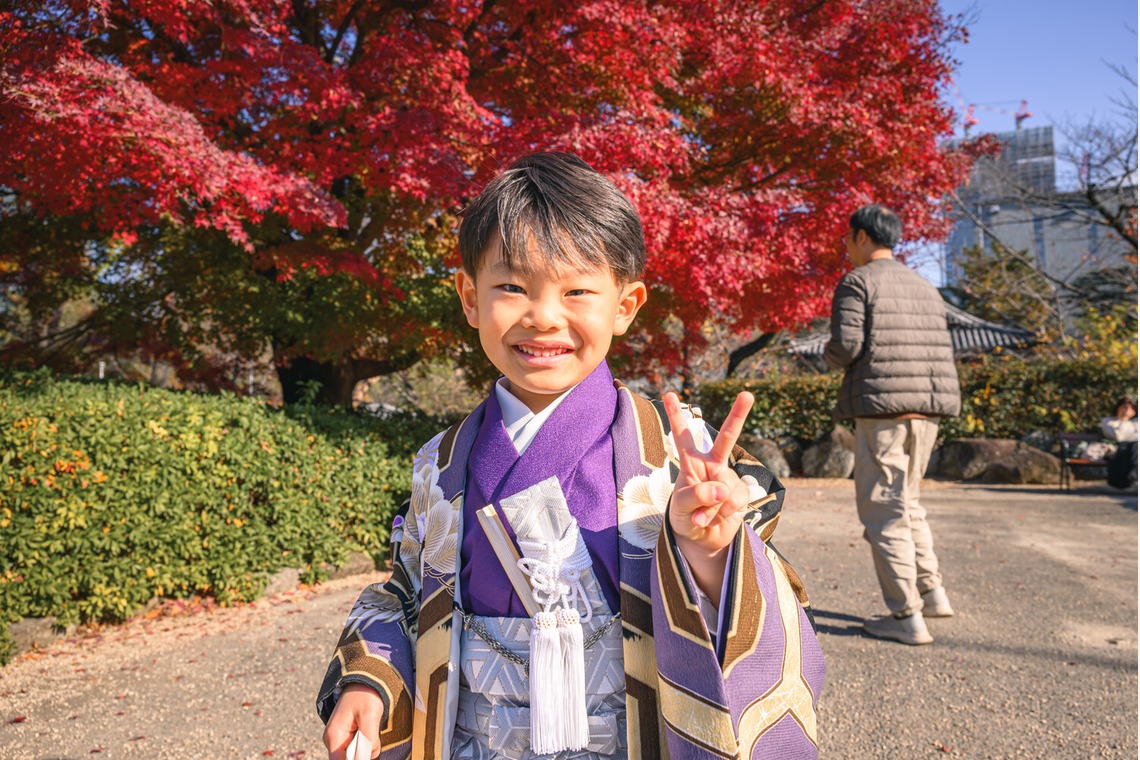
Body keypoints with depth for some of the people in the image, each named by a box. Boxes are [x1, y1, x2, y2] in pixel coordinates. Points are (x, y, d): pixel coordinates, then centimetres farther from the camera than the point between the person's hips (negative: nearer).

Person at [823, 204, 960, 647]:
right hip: (928, 409, 8)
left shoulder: (857, 282, -3)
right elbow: (942, 351, 17)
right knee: (906, 501, 21)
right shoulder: (925, 287, 20)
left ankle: (906, 616, -1)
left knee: (882, 509, -2)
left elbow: (846, 344, -14)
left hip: (882, 407, -7)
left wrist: (831, 356, 7)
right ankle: (931, 592, 20)